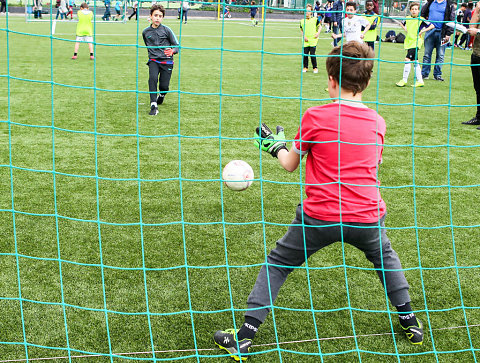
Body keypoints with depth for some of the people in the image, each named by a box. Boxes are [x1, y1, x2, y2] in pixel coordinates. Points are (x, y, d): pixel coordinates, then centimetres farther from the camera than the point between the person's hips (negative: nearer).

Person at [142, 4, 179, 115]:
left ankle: (161, 95, 34)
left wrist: (172, 51, -21)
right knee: (152, 78, -27)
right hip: (153, 60, 1)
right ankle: (153, 106, -27)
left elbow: (177, 45, 0)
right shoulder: (146, 32, 8)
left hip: (166, 61, -1)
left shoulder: (166, 30, -2)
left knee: (164, 86, -5)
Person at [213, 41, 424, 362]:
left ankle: (245, 337, 13)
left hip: (320, 217, -3)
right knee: (385, 256, 33)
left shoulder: (315, 117, -8)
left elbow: (290, 165, 2)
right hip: (367, 217, 3)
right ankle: (410, 321, 37)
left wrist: (276, 145, 23)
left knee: (277, 264, 14)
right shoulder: (377, 122, 1)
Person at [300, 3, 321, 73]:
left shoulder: (315, 19, 2)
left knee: (312, 55, -5)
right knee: (305, 54, 2)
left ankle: (315, 68, 10)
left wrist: (318, 33, -3)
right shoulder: (302, 21, 7)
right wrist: (304, 36, 0)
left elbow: (320, 26, 13)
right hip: (305, 41, 2)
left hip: (313, 40, -2)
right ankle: (305, 67, 20)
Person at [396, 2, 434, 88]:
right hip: (409, 42, 7)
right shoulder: (407, 18, 8)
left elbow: (432, 26, -10)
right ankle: (420, 81, 15)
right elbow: (401, 24, 29)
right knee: (415, 61, 9)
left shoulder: (421, 20, -8)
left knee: (407, 59, -15)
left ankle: (404, 80, -9)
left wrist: (422, 31, -14)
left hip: (416, 43, -7)